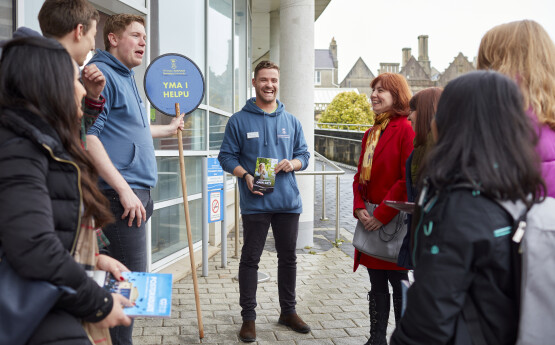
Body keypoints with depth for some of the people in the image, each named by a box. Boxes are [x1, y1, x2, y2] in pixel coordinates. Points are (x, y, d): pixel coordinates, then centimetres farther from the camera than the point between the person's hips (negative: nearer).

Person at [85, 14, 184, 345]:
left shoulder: (127, 78, 21)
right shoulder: (101, 74, -10)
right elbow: (87, 135, -20)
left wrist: (168, 129, 50)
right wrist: (124, 190, -23)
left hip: (137, 191, 10)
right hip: (121, 193, -10)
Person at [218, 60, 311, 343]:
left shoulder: (291, 121, 10)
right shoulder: (239, 121, 0)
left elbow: (304, 154, 13)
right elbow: (227, 157, -1)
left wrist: (292, 163, -9)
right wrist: (246, 175, -18)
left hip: (288, 201, 4)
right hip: (255, 203, -3)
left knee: (288, 257, 13)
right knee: (250, 259, 1)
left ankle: (288, 311, 29)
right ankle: (248, 317, 12)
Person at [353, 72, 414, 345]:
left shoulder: (406, 131, -12)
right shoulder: (371, 134, 14)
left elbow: (408, 181, -17)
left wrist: (382, 215, -17)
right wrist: (359, 208, -2)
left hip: (394, 221, -7)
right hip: (370, 220, 8)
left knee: (398, 283, 3)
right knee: (376, 284, 14)